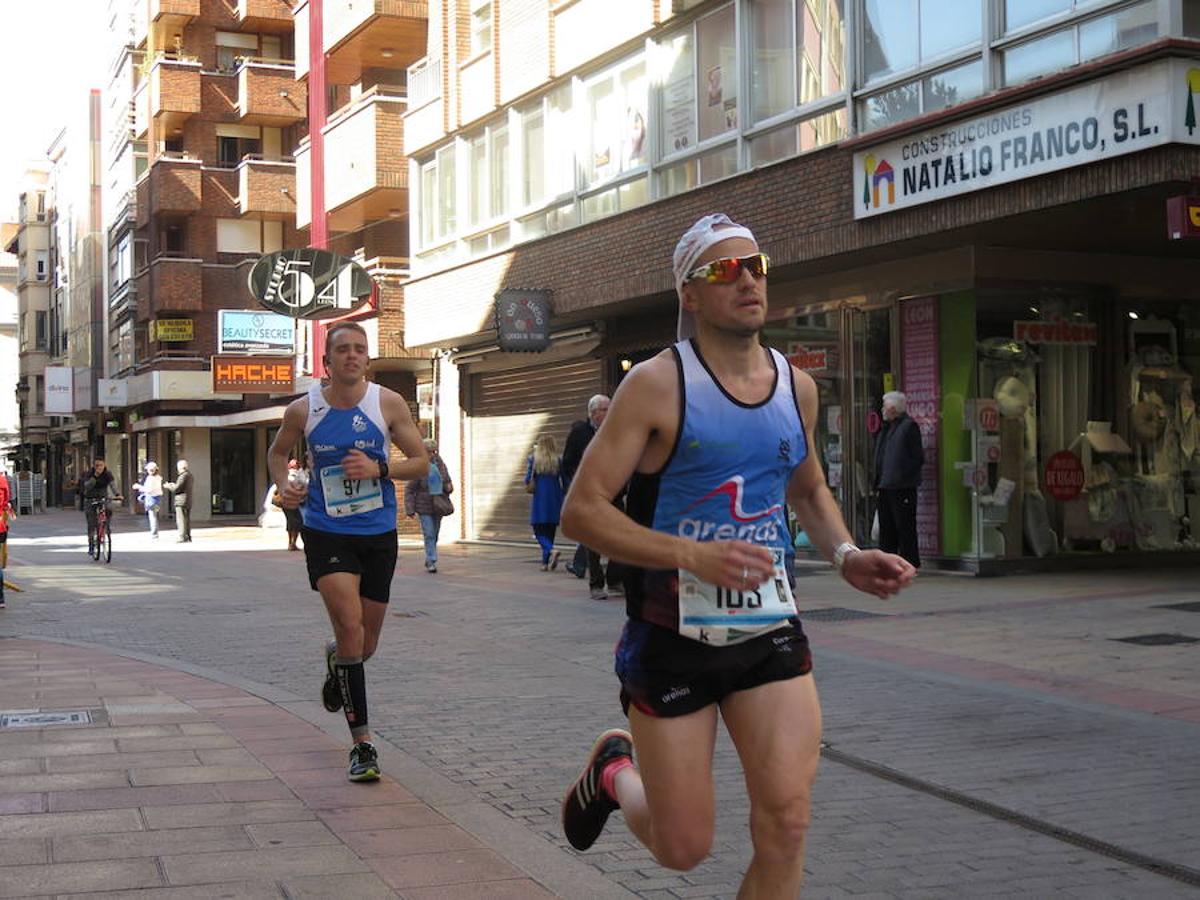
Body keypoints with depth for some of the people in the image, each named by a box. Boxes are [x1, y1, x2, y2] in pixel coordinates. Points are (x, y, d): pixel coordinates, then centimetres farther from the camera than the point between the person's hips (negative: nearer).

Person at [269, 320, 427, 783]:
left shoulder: (388, 403, -4)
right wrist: (283, 485, -4)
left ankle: (335, 662, 52)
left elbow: (421, 462, -1)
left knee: (366, 642, 11)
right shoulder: (303, 410, -3)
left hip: (378, 534, 2)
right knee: (350, 624, -19)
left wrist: (378, 469, -18)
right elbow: (278, 451, 16)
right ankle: (362, 742, -10)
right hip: (326, 532, -2)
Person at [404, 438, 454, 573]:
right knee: (429, 534, -10)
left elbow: (447, 481, 17)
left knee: (435, 534, 11)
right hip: (424, 507, -5)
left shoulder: (440, 464, 2)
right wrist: (410, 509, -14)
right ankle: (431, 562, -8)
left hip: (438, 506, 5)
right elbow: (409, 490, -9)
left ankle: (429, 560, 25)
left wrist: (449, 487, -7)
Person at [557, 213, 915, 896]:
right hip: (673, 637, -4)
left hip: (770, 631, 4)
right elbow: (582, 511, -15)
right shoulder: (658, 384, -12)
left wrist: (845, 555, 4)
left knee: (786, 826, -9)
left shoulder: (796, 386, 6)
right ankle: (614, 771, 39)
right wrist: (694, 556, -28)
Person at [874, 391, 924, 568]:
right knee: (886, 526, 12)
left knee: (905, 526, -4)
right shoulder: (886, 428, 18)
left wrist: (903, 476, -17)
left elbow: (917, 458, -12)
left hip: (902, 487, -9)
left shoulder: (909, 426, -8)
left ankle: (910, 562, 1)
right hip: (886, 486, 9)